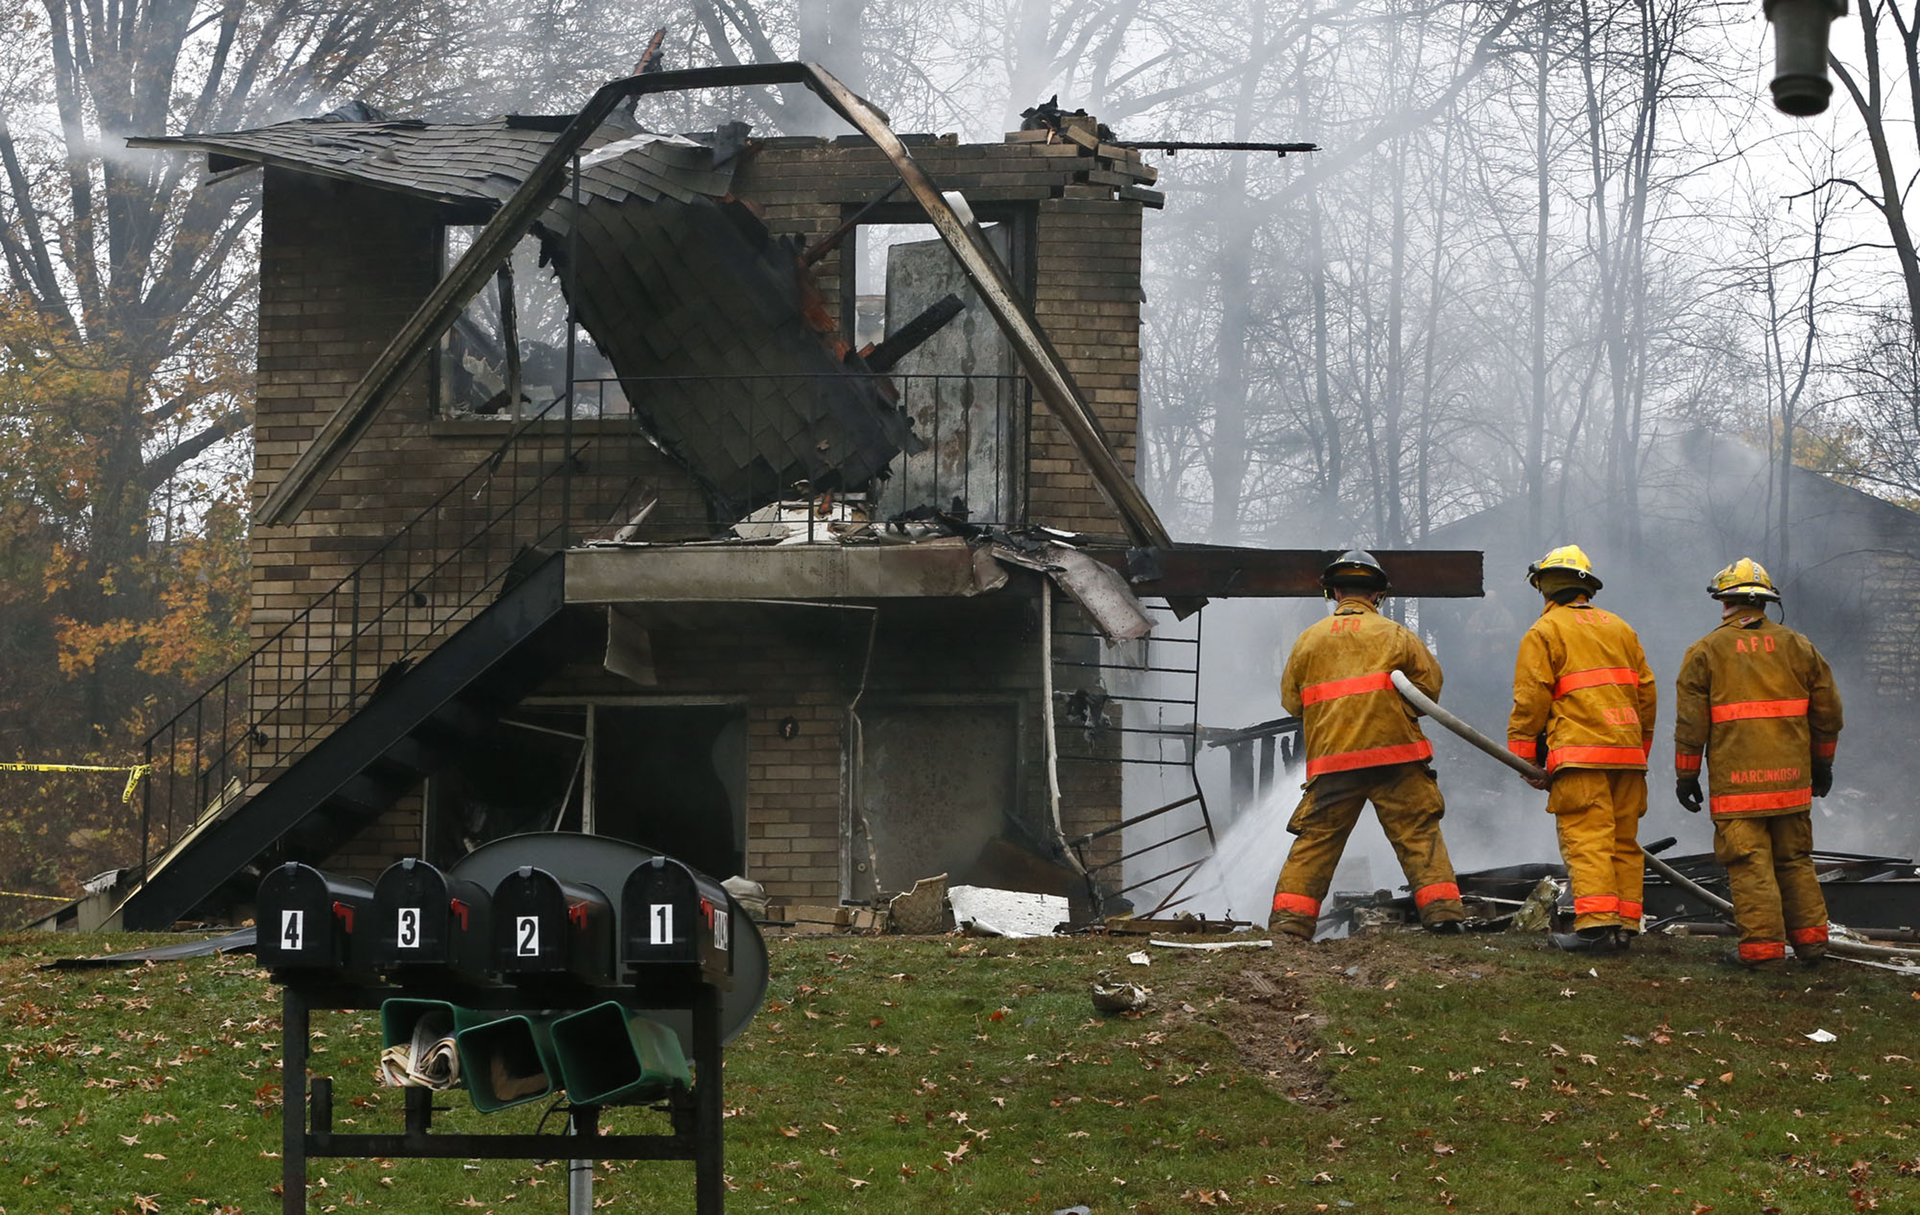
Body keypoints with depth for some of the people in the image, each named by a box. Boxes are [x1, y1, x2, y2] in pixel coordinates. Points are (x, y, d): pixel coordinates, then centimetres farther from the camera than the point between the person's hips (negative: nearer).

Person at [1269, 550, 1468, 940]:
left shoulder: (1310, 639, 9)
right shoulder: (1394, 635, 4)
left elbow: (1290, 699, 15)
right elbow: (1430, 682, 7)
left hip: (1332, 758, 1)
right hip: (1394, 753, -1)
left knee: (1316, 839, 5)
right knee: (1419, 834, 3)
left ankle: (1289, 919, -1)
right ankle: (1441, 910, -4)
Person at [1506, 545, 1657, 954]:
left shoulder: (1545, 632, 1)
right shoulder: (1620, 629, 20)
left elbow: (1530, 701, -4)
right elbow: (1646, 693, 20)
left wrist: (1525, 758, 3)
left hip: (1579, 754, -6)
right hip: (1627, 751, 6)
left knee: (1586, 841, -10)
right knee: (1624, 841, 10)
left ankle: (1596, 924, -19)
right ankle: (1625, 925, 9)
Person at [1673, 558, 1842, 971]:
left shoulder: (1706, 652, -1)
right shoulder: (1796, 646, 9)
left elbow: (1691, 720, -3)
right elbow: (1827, 708, 13)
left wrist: (1686, 775, 4)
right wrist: (1822, 763, 24)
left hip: (1736, 782, -4)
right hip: (1790, 779, 4)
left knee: (1750, 864, -4)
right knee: (1794, 860, 14)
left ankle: (1763, 945, -8)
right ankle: (1810, 937, 13)